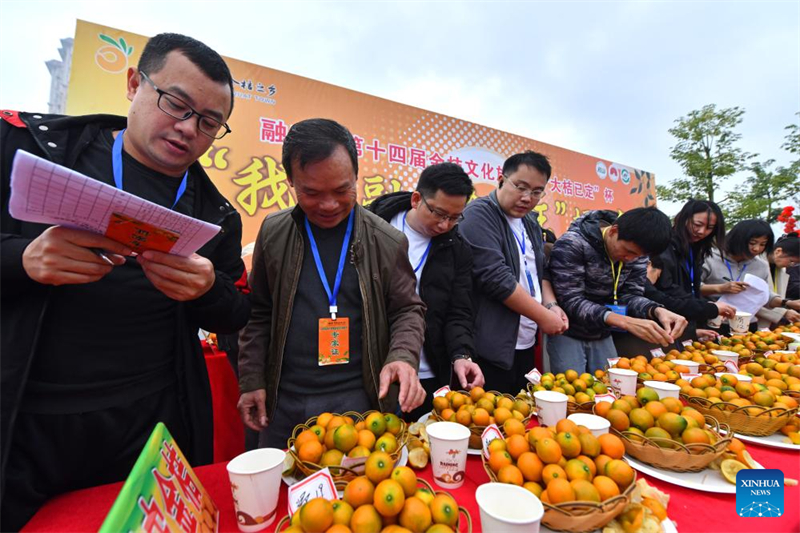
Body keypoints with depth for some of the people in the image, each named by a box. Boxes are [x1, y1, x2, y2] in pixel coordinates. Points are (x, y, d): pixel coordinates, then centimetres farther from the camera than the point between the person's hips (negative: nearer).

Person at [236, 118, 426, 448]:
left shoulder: (387, 241, -6)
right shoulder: (273, 233, -1)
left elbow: (407, 310, 0)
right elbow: (259, 313, 6)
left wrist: (402, 356, -18)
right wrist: (251, 380, 3)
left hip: (359, 398, -1)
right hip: (282, 401, 2)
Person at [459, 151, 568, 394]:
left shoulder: (531, 223, 14)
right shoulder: (479, 214, -11)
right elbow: (495, 276, -21)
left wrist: (551, 305, 3)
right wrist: (543, 316, -12)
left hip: (526, 344, 8)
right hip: (491, 348, -8)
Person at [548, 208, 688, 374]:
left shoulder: (637, 249, -3)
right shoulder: (572, 244, -22)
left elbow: (630, 295, -4)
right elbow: (571, 302, -27)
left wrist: (657, 310, -26)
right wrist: (626, 322, -37)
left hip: (602, 336, 6)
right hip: (568, 335, -5)